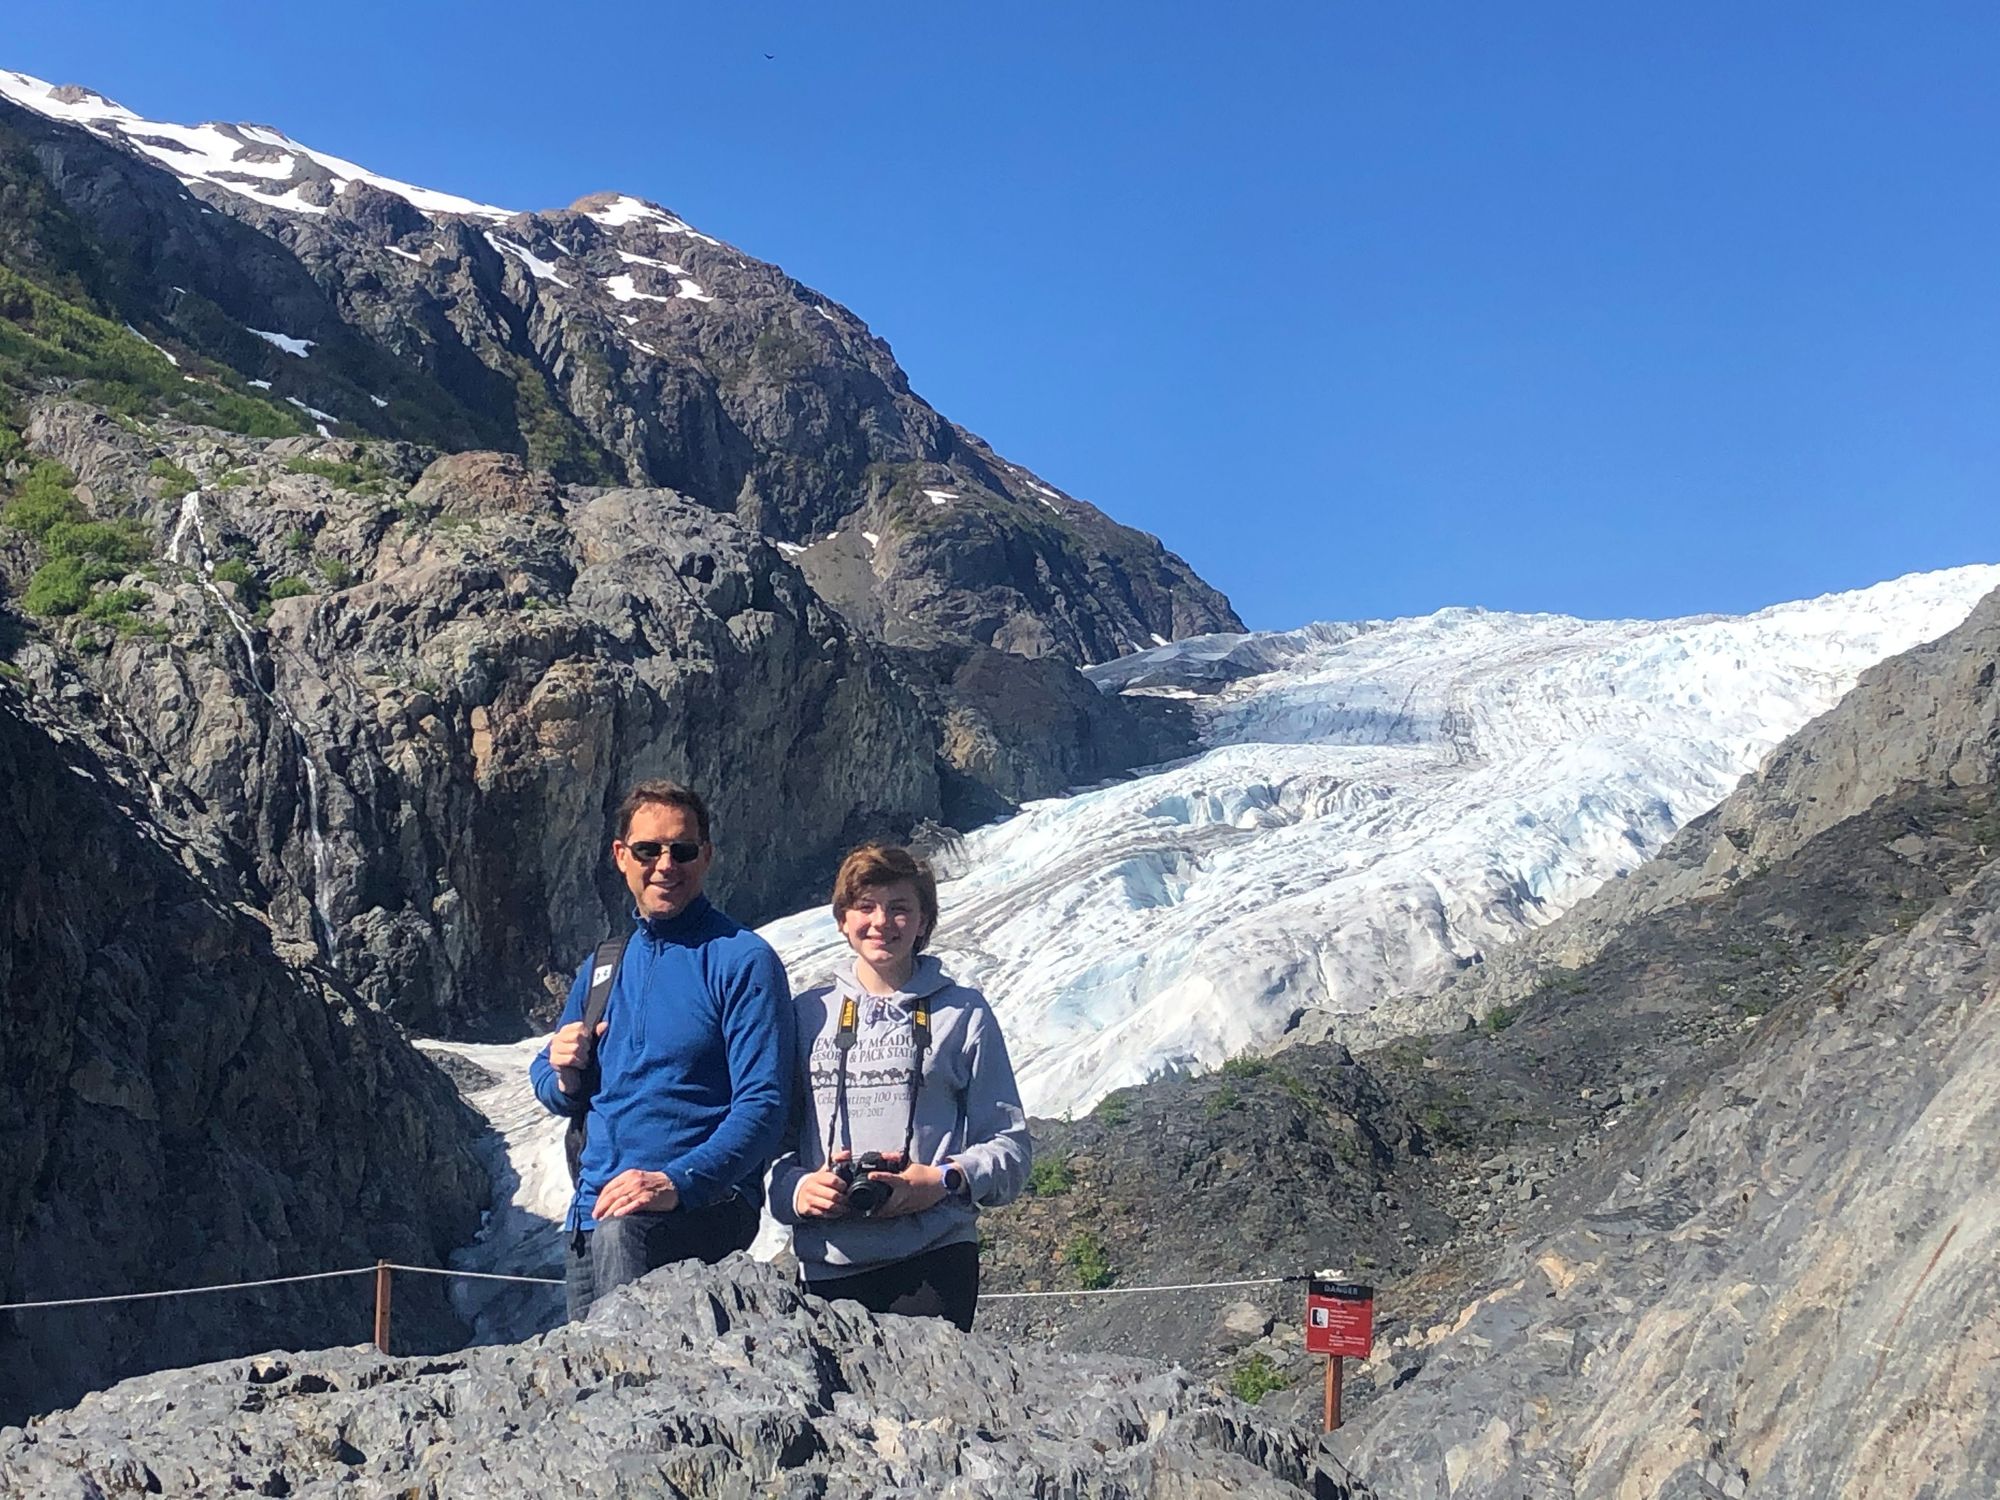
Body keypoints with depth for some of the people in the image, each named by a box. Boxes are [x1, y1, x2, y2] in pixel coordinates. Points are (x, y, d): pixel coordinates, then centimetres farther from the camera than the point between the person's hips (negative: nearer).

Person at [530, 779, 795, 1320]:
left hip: (706, 1203, -6)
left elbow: (763, 1105, -12)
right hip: (590, 1214, 7)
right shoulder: (602, 967, 15)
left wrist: (677, 1182, -25)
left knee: (622, 1231, -34)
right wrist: (565, 1077, 1)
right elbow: (551, 1085, 25)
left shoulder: (742, 961, -4)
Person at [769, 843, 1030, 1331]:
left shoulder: (963, 1013, 8)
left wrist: (947, 1180, -12)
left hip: (934, 1259, -2)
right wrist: (797, 1188, -7)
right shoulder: (808, 1014, 14)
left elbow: (1011, 1144, 6)